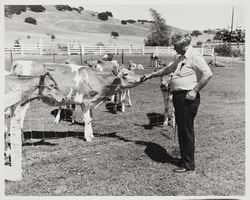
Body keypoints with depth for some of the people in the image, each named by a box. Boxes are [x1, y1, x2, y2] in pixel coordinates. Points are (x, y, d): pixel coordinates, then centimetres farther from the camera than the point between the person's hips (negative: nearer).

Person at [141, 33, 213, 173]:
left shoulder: (194, 56, -12)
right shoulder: (182, 58, 18)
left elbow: (208, 74, -20)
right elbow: (168, 69, 30)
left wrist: (195, 90, -19)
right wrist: (151, 75, 32)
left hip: (188, 98, -9)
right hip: (179, 97, 10)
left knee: (187, 131, -2)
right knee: (181, 130, 15)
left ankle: (188, 164, 9)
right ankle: (184, 158, 28)